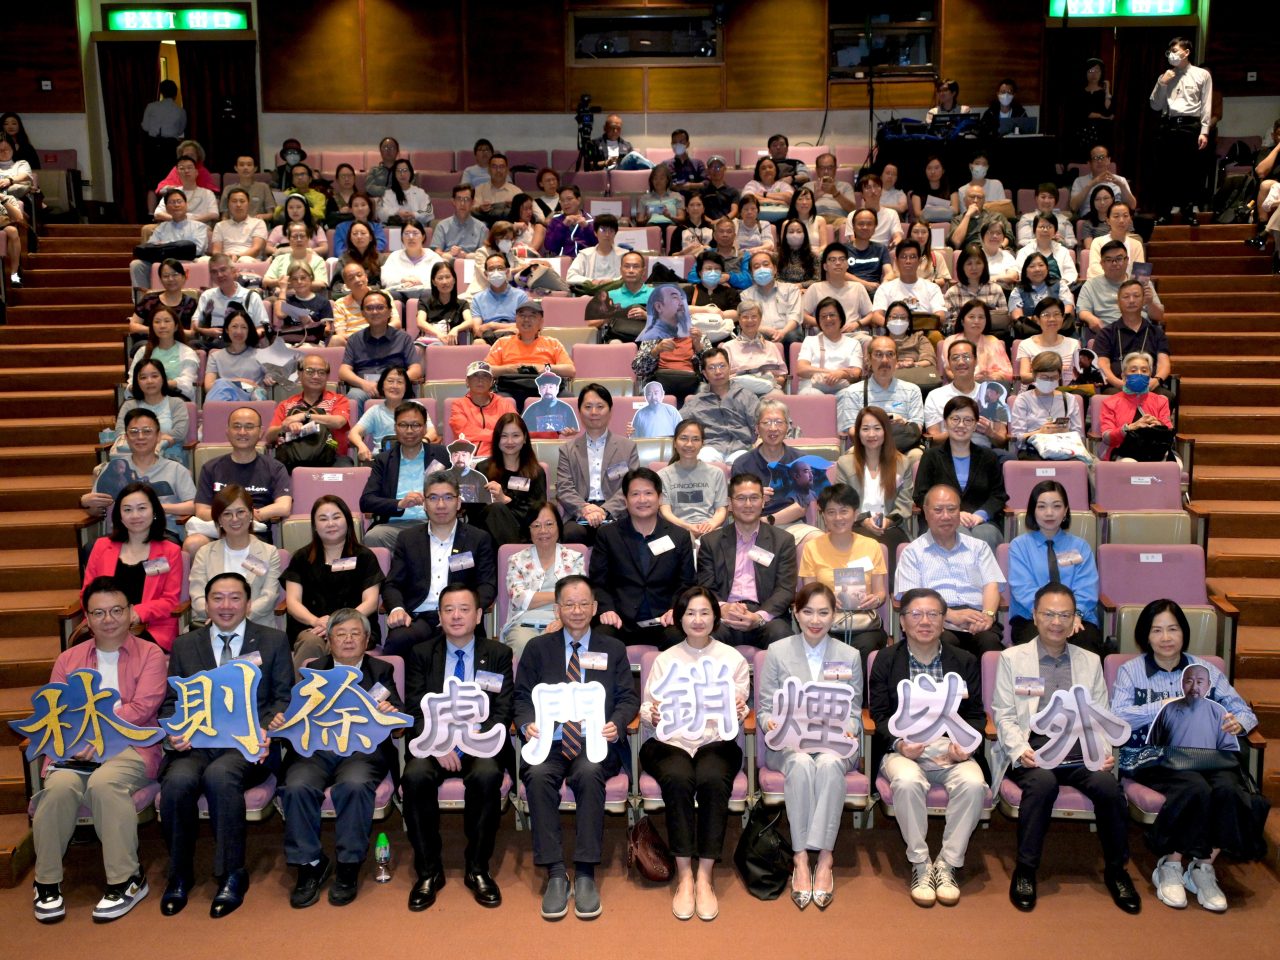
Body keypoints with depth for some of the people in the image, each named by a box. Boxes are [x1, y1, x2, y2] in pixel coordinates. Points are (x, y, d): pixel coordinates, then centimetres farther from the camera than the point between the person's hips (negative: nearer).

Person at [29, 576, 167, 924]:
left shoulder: (150, 655, 8)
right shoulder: (68, 659, 19)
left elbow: (142, 708, -5)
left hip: (131, 745, -3)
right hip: (78, 749, 3)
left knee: (104, 782, -34)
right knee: (59, 785, -30)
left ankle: (126, 879, -21)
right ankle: (47, 881, -12)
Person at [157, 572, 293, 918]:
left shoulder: (274, 641, 13)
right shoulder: (184, 646, 20)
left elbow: (283, 697, 7)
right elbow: (171, 701, 15)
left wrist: (265, 730, -13)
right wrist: (175, 731, -8)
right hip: (196, 743, 2)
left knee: (220, 775, -35)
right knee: (178, 781, -31)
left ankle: (232, 876, -21)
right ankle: (179, 876, -9)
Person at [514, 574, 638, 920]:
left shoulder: (613, 649, 17)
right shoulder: (537, 648, 16)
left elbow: (629, 698, 10)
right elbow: (522, 697, 11)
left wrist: (616, 724, -12)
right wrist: (527, 724, -12)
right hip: (549, 743, 1)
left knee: (589, 773, -35)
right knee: (537, 776, -33)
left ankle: (586, 875, -29)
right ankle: (555, 875, -27)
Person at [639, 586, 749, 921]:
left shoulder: (733, 658, 12)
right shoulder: (665, 660, 14)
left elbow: (739, 711, 7)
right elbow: (646, 708, 8)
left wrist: (739, 711, -17)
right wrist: (653, 715, -16)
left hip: (717, 741, 0)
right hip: (670, 741, 0)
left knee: (713, 780, -33)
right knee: (677, 779, -33)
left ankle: (705, 877, -23)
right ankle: (684, 876, -23)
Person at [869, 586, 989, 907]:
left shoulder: (965, 661, 14)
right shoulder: (886, 660, 9)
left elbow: (976, 715, 11)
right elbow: (880, 714, 4)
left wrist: (966, 744, -11)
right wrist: (898, 743, -16)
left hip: (952, 751, 1)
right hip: (905, 750, -1)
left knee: (974, 784, -31)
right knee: (907, 782, -35)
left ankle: (947, 864, -12)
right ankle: (919, 863, -14)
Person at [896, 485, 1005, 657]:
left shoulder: (979, 547, 26)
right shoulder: (913, 551, 16)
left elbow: (991, 585, 13)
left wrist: (988, 614, -12)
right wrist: (951, 615, -15)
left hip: (977, 621, 2)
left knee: (990, 641, -34)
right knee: (945, 641, -39)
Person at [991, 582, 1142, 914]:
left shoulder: (1090, 662, 20)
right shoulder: (1012, 658, 11)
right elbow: (1003, 715, 4)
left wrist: (1104, 751, -6)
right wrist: (1019, 750, -14)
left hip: (1079, 751, 3)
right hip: (1033, 751, -2)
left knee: (1108, 784, -28)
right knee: (1042, 783, -35)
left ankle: (1116, 870, -6)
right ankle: (1024, 870, -18)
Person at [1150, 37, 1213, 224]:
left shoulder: (1202, 75, 8)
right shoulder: (1165, 77, 15)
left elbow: (1206, 106, 3)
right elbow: (1155, 106, 12)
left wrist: (1204, 132, -5)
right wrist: (1162, 84, 0)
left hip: (1190, 126, -2)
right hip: (1168, 126, 2)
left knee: (1190, 172, -2)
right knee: (1166, 172, -1)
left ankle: (1188, 212, 7)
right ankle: (1162, 214, 4)